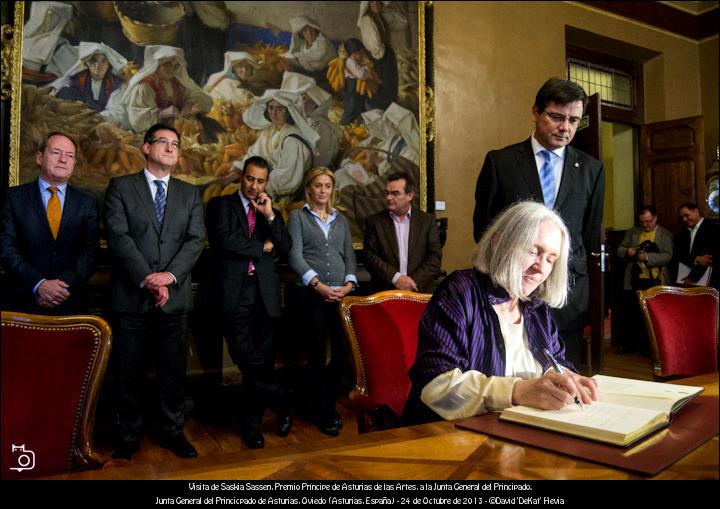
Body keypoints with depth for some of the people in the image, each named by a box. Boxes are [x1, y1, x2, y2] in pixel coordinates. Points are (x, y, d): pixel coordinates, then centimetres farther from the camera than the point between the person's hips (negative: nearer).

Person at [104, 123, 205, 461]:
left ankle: (173, 432, 23)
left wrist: (169, 275, -15)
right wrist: (147, 279, -17)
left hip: (175, 297, 2)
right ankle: (129, 436, 23)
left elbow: (195, 239, 0)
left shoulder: (190, 194, 11)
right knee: (130, 372, 9)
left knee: (174, 370, 9)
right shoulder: (120, 187, 4)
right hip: (131, 296, -2)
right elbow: (118, 236, -7)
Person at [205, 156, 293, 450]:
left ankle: (251, 423, 20)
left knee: (261, 360, 4)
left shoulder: (272, 213, 19)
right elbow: (224, 240, -8)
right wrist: (262, 247, 0)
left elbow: (285, 247, 6)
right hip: (234, 291, -3)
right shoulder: (221, 205, 8)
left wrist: (269, 215, -3)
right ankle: (280, 403, 13)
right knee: (246, 358, -9)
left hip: (264, 292, 3)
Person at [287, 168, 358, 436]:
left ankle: (326, 401, 23)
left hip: (341, 293, 4)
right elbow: (295, 255, -4)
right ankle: (324, 413, 16)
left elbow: (349, 255, 15)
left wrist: (349, 283, -3)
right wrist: (318, 285, -14)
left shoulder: (340, 219, 20)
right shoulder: (298, 216, 7)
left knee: (345, 351, -1)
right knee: (317, 353, 2)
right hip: (311, 293, -3)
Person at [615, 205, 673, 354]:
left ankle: (650, 345, 17)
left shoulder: (665, 234, 6)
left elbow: (667, 256, -6)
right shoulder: (632, 232, 14)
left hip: (656, 282, -2)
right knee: (630, 313, 3)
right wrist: (627, 252, -10)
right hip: (634, 281, 2)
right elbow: (620, 249, 12)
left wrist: (648, 257, -19)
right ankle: (628, 343, 16)